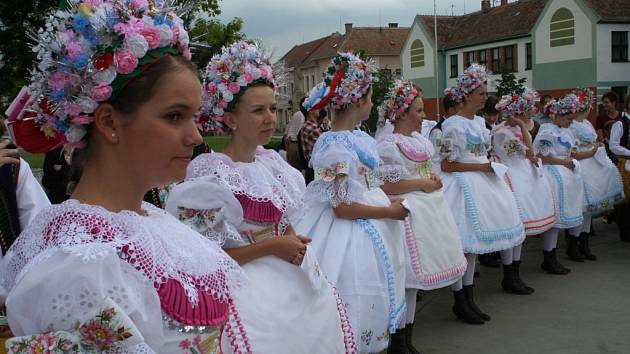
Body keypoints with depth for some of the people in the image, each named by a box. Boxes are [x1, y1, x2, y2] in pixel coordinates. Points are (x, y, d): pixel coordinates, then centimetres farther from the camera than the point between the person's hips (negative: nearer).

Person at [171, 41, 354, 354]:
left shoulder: (272, 161, 5)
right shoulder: (209, 172, -16)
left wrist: (295, 246, -1)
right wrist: (272, 247, -17)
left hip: (293, 279, 7)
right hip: (247, 284, -7)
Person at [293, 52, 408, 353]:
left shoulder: (355, 138, 7)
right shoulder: (337, 147, -22)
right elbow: (343, 208, -23)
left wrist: (388, 202, 10)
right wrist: (390, 212, -14)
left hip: (367, 233, 10)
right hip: (351, 236, -10)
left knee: (370, 305, 19)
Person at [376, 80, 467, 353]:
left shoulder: (417, 139, 14)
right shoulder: (387, 144, -15)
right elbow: (386, 186, -22)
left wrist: (433, 181, 6)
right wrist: (422, 184, -15)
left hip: (423, 211, 9)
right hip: (405, 214, -9)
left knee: (412, 279, 15)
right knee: (406, 278, -5)